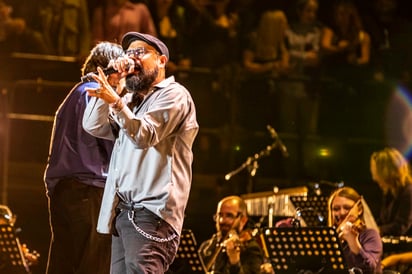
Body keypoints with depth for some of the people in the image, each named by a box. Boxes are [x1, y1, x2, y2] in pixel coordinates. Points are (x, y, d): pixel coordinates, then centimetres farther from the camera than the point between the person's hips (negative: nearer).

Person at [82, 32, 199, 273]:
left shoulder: (174, 95, 2)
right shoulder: (131, 100, 28)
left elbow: (145, 135, -14)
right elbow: (94, 126, 15)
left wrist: (116, 102, -30)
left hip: (151, 212, -8)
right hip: (124, 211, 8)